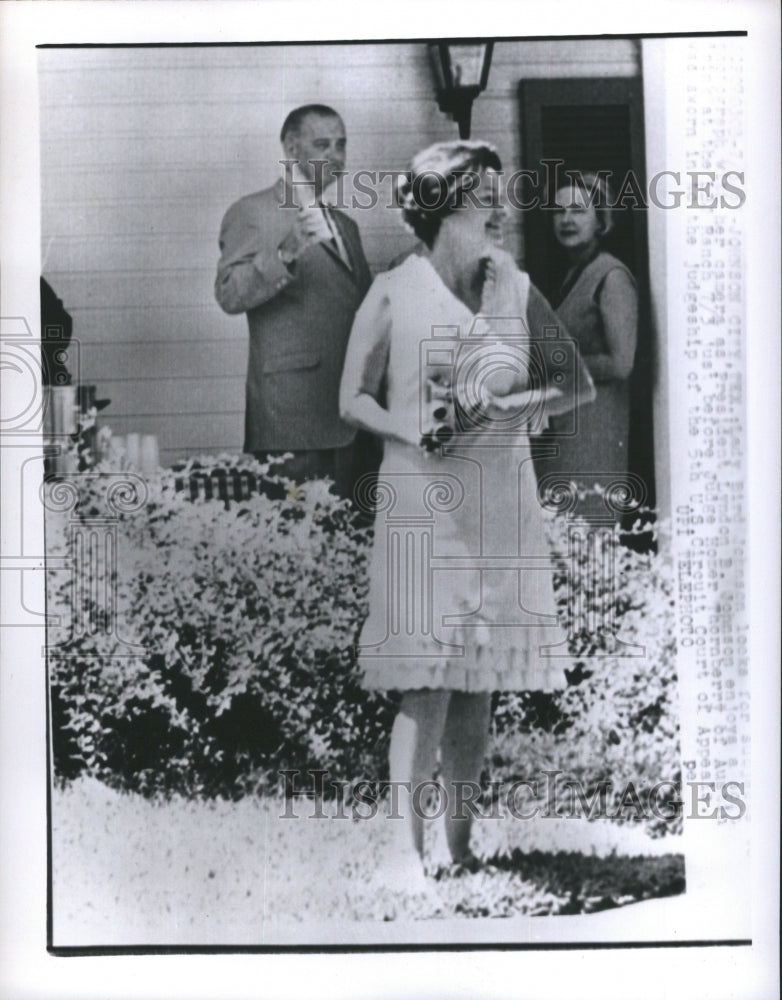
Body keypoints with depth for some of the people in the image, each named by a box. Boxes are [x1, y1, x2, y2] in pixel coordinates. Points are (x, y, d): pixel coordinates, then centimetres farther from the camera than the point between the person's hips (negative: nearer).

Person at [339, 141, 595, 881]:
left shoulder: (517, 289, 9)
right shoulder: (394, 293, 0)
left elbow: (578, 384, 8)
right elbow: (353, 398, 2)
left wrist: (511, 405, -9)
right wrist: (414, 430, -16)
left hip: (503, 500, 4)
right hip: (421, 495, -3)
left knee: (480, 677, 6)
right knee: (428, 680, -6)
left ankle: (459, 838, 19)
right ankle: (407, 841, 7)